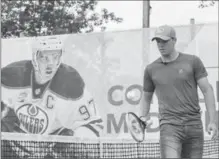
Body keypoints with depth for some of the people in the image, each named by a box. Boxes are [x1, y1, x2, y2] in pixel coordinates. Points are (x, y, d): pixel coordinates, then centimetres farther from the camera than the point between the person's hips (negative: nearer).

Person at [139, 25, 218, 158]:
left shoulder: (192, 61, 3)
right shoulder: (151, 69, 8)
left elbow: (207, 90, 3)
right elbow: (146, 97, 21)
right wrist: (143, 117, 3)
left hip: (194, 125, 1)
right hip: (169, 126, -1)